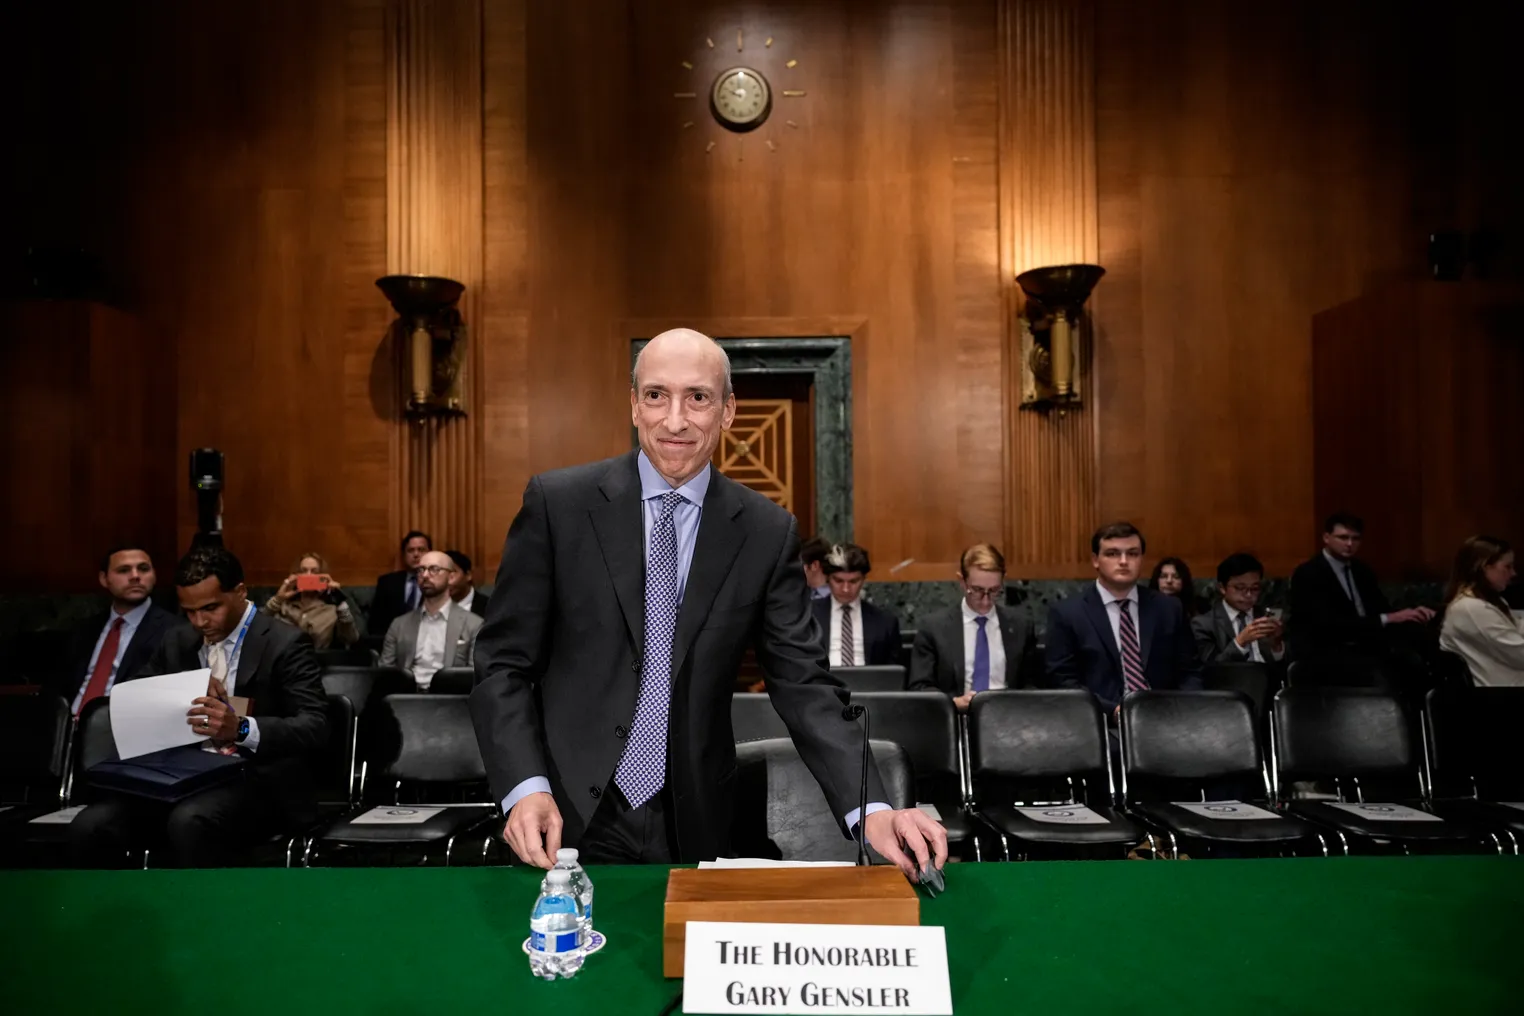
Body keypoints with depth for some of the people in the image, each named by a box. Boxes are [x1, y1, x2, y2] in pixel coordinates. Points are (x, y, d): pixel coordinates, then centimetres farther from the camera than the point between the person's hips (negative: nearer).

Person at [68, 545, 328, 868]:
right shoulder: (175, 642, 17)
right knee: (89, 826, -19)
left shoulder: (285, 643, -3)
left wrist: (242, 729, -31)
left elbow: (315, 728, -14)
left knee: (190, 822, -35)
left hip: (256, 780, -6)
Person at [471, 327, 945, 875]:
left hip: (694, 830, 2)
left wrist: (871, 810, -18)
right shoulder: (558, 502, -7)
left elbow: (804, 684, -5)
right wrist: (526, 788, -18)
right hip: (570, 821, -1)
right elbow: (504, 663, -4)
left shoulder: (767, 532, -3)